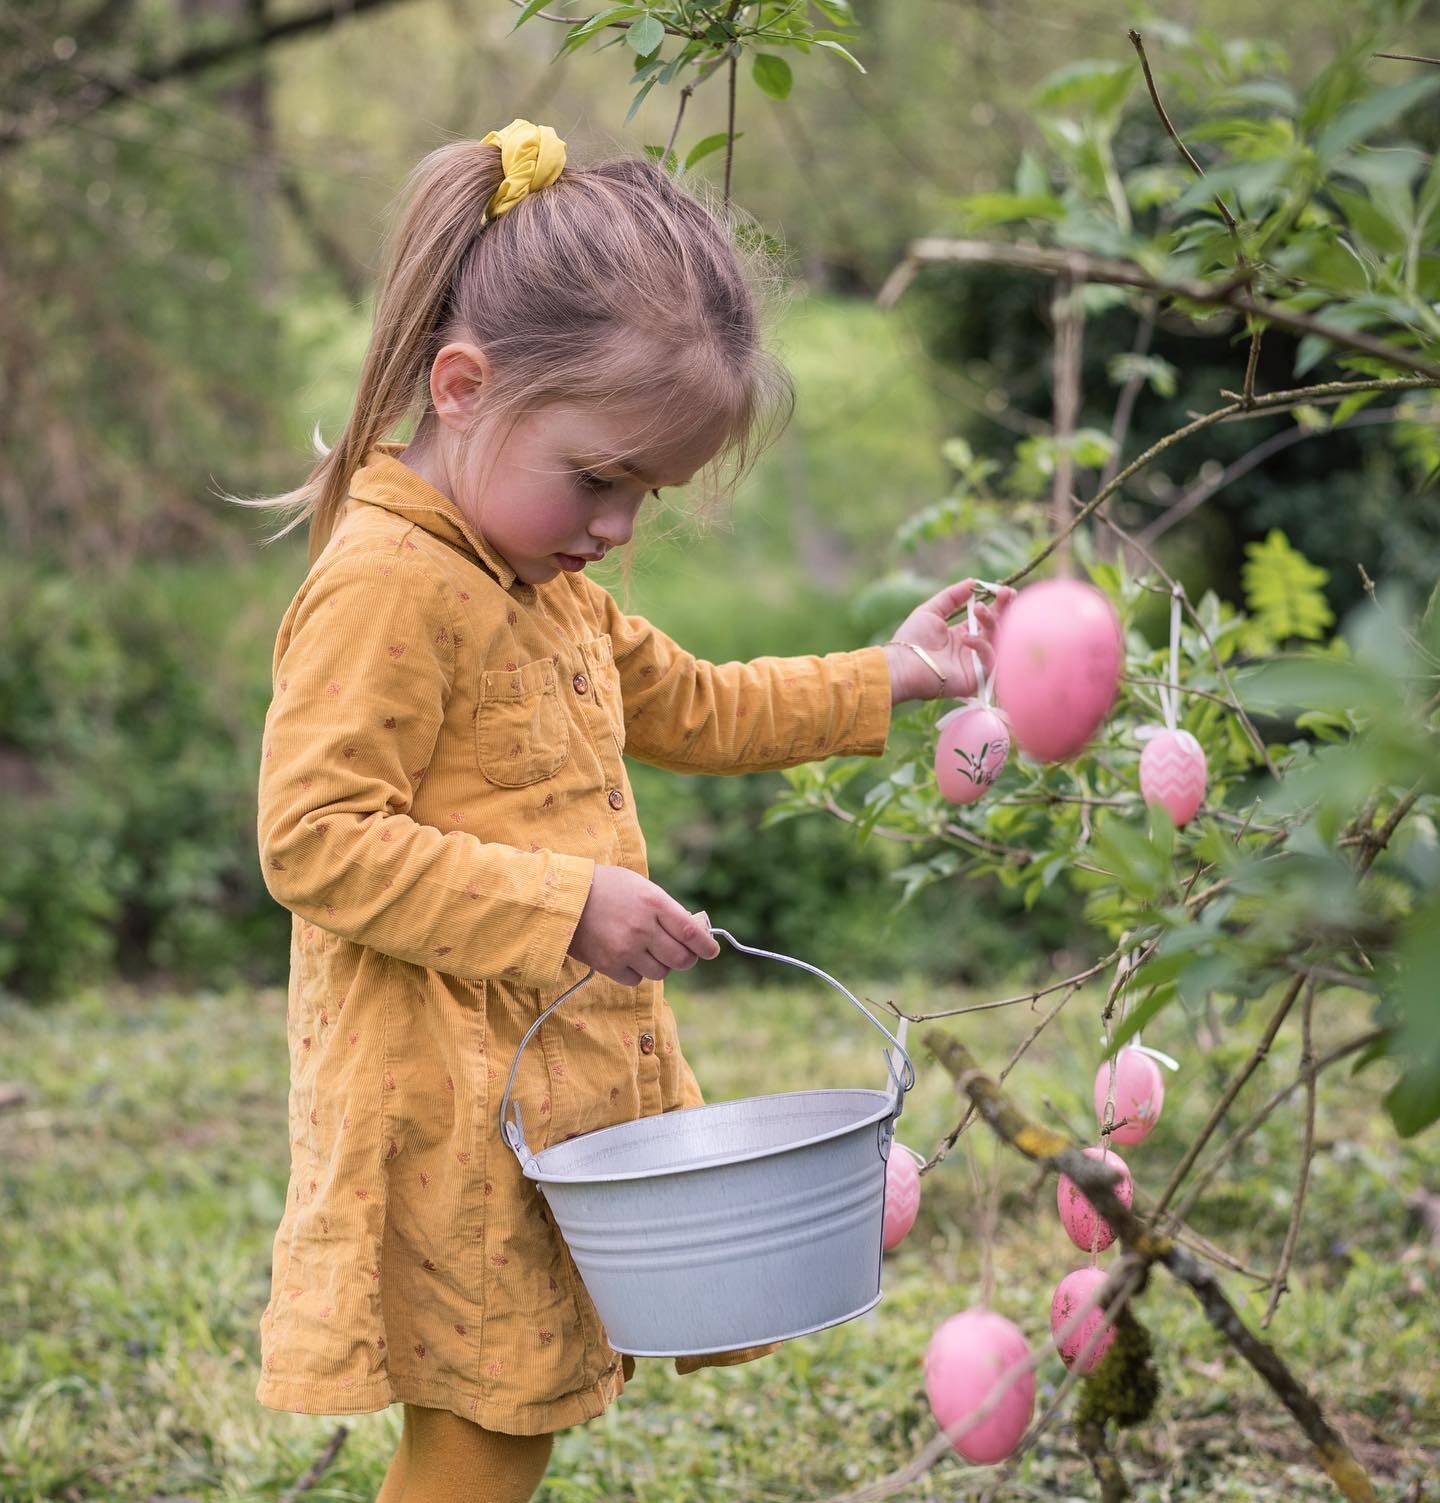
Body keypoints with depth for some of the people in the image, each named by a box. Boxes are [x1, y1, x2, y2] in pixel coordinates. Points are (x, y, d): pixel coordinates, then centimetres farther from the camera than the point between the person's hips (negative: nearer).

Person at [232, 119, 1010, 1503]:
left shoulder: (546, 583, 14)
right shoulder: (383, 584, -18)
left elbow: (684, 706, 28)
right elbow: (316, 839, -23)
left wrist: (879, 680, 21)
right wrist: (562, 905, -25)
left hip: (569, 1070, 9)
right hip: (454, 1100, -9)